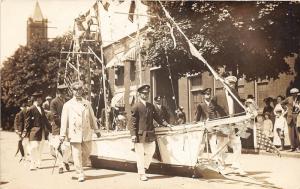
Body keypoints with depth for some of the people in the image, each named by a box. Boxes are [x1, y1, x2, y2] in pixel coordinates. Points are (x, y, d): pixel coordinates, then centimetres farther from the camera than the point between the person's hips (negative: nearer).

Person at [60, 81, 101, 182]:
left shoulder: (87, 103, 9)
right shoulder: (68, 105, 1)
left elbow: (92, 117, 15)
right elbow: (64, 120, 0)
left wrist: (96, 130, 16)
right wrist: (62, 134, -5)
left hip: (87, 133, 3)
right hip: (74, 134, -3)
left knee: (87, 152, 9)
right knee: (77, 155, -2)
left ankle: (81, 165, 36)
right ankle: (80, 175, 7)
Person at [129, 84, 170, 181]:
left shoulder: (150, 106, 13)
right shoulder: (136, 106, -5)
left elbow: (156, 117, 17)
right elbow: (133, 121, -8)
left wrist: (165, 123, 5)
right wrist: (133, 134, -14)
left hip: (150, 134, 6)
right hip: (140, 134, -6)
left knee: (150, 152, 10)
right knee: (140, 154, 0)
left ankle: (143, 168, 28)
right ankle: (142, 174, 8)